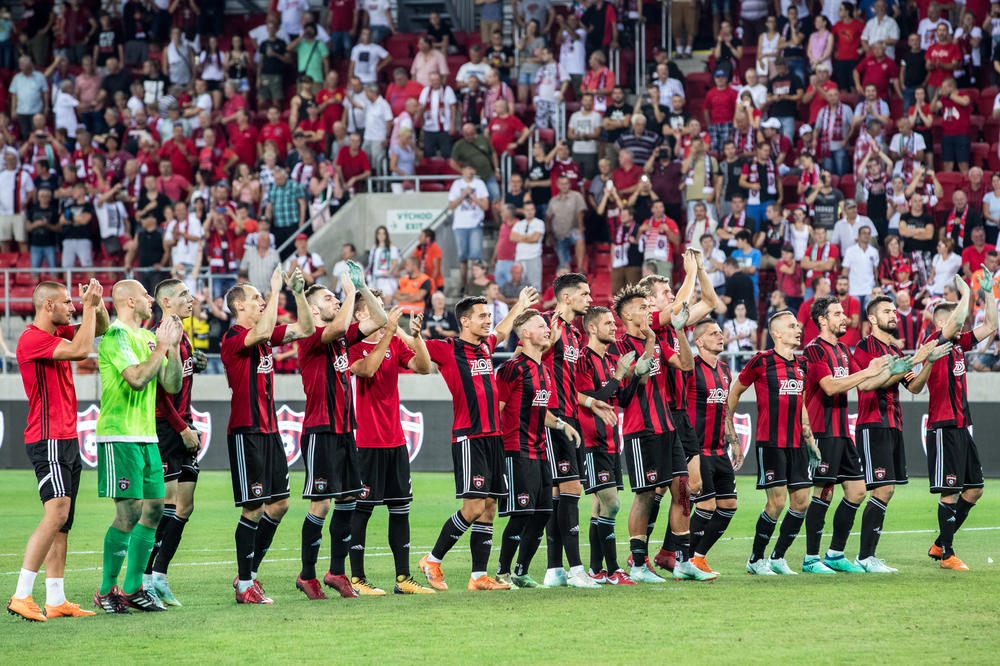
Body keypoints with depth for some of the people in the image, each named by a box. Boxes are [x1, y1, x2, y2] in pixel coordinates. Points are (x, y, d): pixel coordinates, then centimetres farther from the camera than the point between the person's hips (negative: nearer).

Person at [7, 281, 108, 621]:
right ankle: (21, 596, -22)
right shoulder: (32, 339, -13)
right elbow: (81, 350, -24)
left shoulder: (58, 334, 15)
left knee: (63, 523, 7)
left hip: (67, 439, 10)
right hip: (49, 440, -10)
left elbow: (101, 329, 27)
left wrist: (97, 305, 7)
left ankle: (56, 600, 8)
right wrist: (89, 306, -14)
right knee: (57, 513, -19)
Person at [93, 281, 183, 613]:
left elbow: (171, 385, 15)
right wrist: (161, 348, -13)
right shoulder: (115, 336, -10)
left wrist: (173, 347, 4)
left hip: (146, 436, 9)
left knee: (153, 508, 7)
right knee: (128, 512, -11)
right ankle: (106, 591, -3)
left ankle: (132, 589, 15)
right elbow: (136, 378, -23)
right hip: (120, 437, -9)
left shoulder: (148, 337, 16)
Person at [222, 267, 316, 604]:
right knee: (254, 507, -7)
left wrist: (298, 291, 5)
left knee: (278, 503, 9)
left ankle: (249, 573, 19)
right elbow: (262, 332, -32)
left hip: (268, 430, 9)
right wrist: (275, 290, -25)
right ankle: (244, 585, -1)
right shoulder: (233, 338, -12)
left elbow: (305, 329, 17)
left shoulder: (266, 335, 13)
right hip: (246, 432, -9)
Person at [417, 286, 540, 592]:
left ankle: (479, 575, 6)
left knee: (489, 507, 4)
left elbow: (500, 333, 38)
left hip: (493, 436, 8)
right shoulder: (448, 349, -5)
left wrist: (519, 307, 49)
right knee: (474, 506, -13)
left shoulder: (485, 346, 16)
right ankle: (432, 560, 2)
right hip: (468, 437, -8)